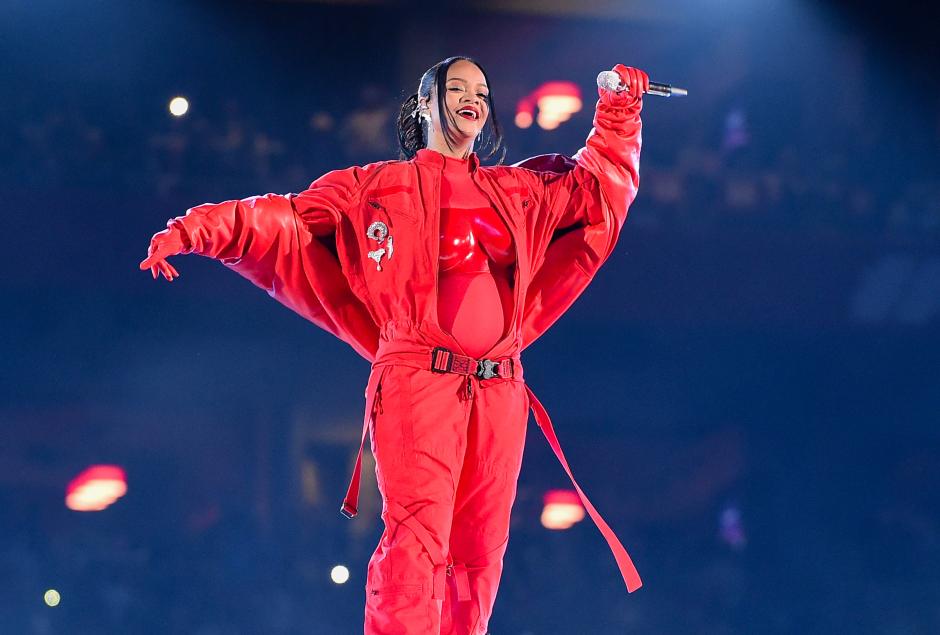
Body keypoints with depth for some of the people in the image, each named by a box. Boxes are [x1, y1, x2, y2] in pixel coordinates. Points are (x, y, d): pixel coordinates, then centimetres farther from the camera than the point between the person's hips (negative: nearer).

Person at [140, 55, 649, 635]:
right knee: (418, 536, -18)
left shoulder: (518, 191, 20)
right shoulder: (377, 187, 10)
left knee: (481, 547, 2)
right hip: (419, 379, -4)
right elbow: (289, 219, 4)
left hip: (499, 389, 4)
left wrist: (619, 111, 21)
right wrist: (199, 230, -7)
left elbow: (602, 184, 31)